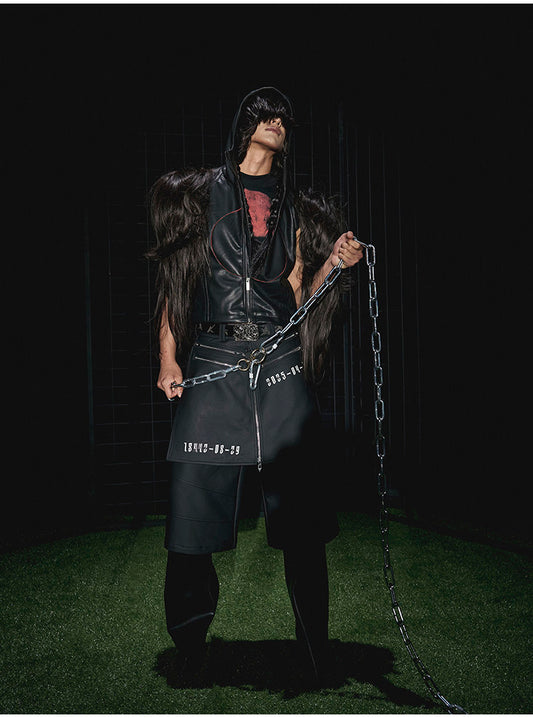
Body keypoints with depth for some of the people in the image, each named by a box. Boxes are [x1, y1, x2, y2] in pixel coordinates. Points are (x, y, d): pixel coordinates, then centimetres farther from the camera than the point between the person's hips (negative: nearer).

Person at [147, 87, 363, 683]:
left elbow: (299, 294, 15)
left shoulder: (295, 209, 19)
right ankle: (188, 653, 14)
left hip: (281, 367, 2)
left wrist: (335, 262, -4)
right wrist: (168, 359, -3)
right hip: (212, 363, -1)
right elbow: (173, 279, 8)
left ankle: (314, 658, 11)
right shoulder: (201, 193, 13)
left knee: (301, 522, -1)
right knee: (194, 504, -4)